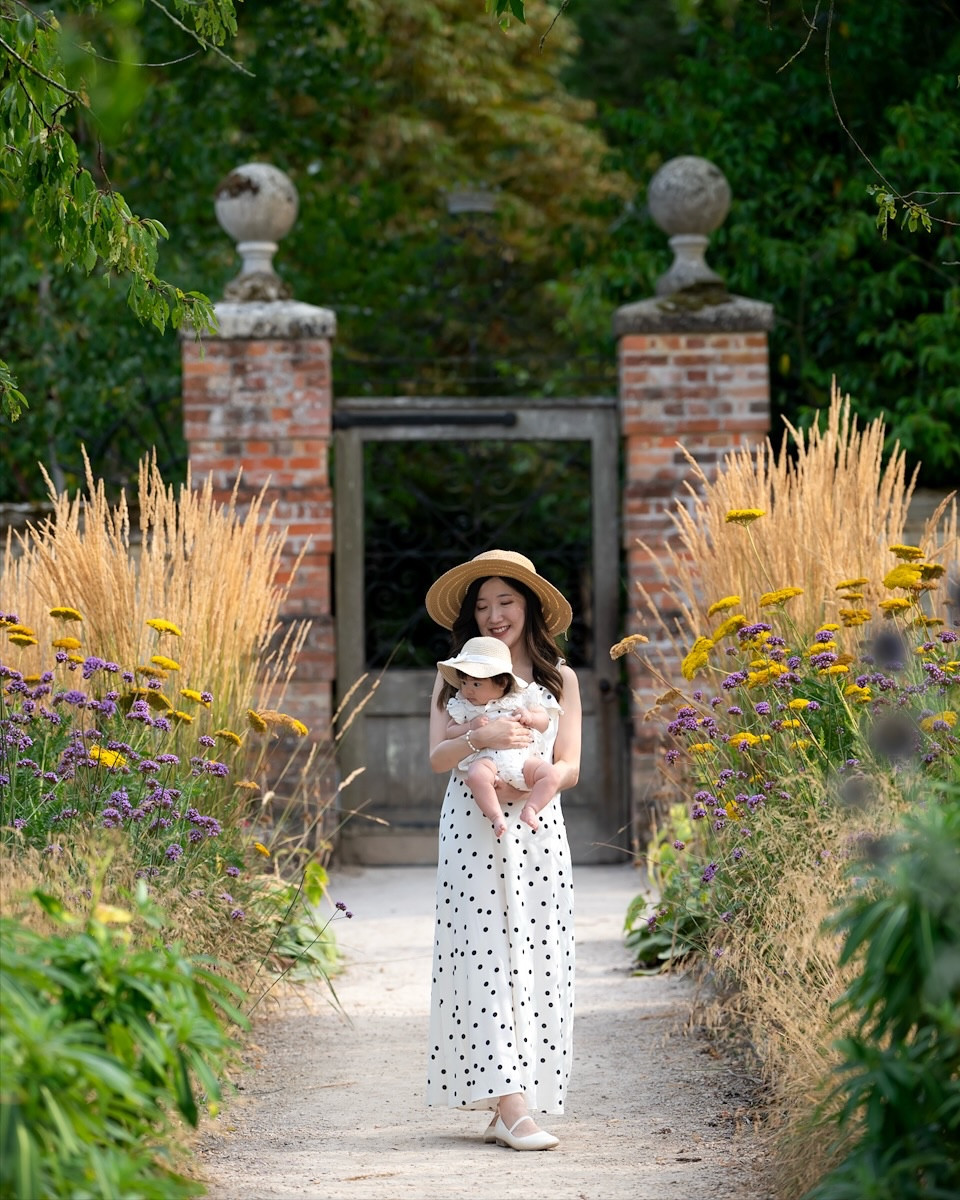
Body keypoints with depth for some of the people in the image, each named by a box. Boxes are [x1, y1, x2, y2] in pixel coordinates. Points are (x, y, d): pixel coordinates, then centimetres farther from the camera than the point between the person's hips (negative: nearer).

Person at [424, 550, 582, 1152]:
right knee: (486, 952, -10)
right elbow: (438, 756, 0)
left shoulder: (560, 679, 11)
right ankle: (509, 1105, -16)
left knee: (536, 956, -3)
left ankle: (515, 1100, 2)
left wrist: (529, 785, -13)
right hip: (474, 831, -2)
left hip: (539, 831, 2)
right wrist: (481, 738, -19)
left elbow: (570, 766, 6)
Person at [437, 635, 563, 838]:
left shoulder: (520, 697, 12)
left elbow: (544, 721, 15)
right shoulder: (462, 706, 14)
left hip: (523, 759, 2)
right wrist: (471, 727, -7)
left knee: (550, 773, -23)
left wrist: (530, 718, -7)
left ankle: (530, 809, -16)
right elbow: (450, 732, 10)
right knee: (477, 775, -36)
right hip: (487, 759, -2)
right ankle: (496, 816, -31)